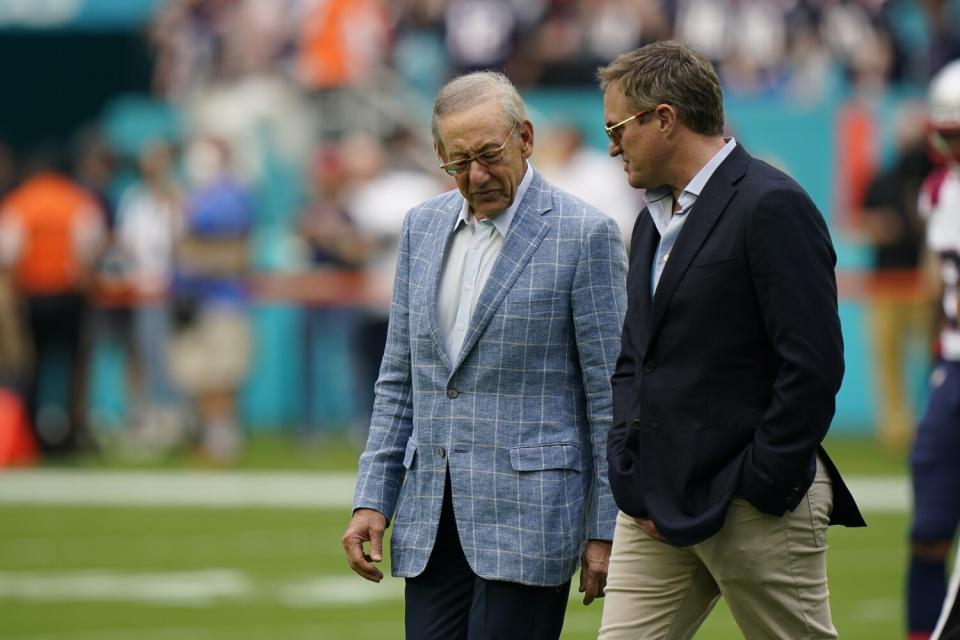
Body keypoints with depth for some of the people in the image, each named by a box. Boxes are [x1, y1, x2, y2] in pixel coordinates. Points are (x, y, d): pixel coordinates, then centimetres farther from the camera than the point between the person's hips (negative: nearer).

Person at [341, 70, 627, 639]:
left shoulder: (585, 235, -6)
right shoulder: (424, 227, 12)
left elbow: (611, 396, -6)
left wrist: (606, 532, -8)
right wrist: (372, 501, 9)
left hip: (527, 516, -6)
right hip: (430, 517, 6)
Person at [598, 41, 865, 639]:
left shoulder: (772, 207, -12)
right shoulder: (656, 219, 18)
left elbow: (813, 365, -17)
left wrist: (762, 489, -15)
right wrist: (629, 467, 8)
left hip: (754, 505, -8)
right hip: (657, 507, 8)